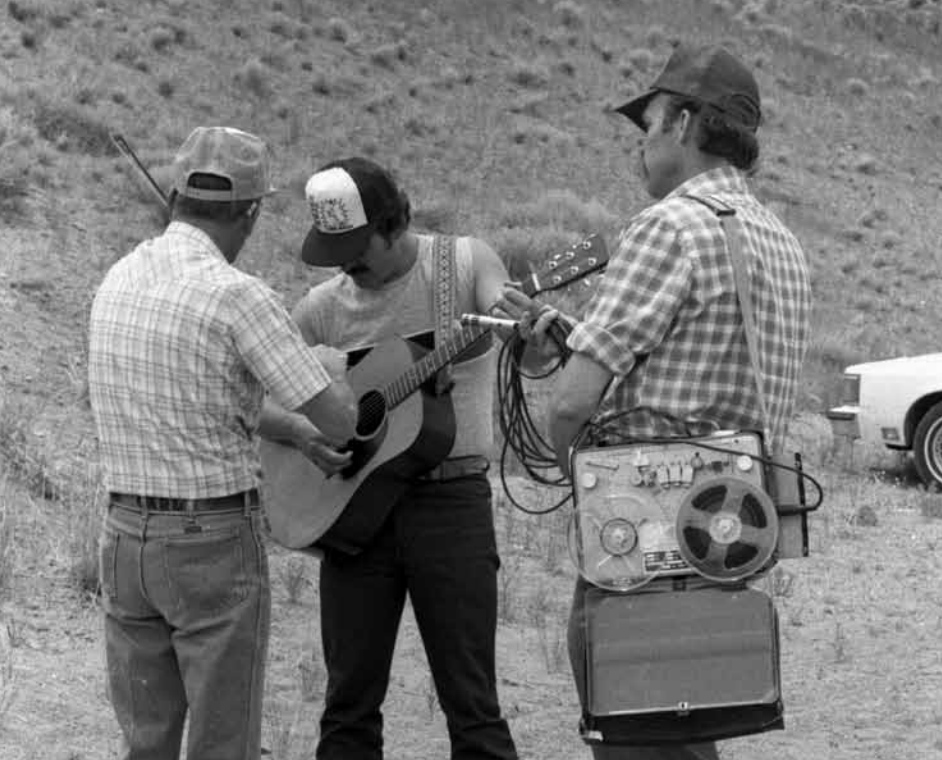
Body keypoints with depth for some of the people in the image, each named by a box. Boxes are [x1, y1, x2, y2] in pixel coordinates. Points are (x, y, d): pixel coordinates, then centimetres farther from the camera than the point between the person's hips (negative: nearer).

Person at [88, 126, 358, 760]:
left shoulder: (118, 280, 6)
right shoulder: (238, 296, -16)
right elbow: (340, 422, -15)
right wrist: (333, 365, 6)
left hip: (125, 535, 6)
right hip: (215, 541, -6)